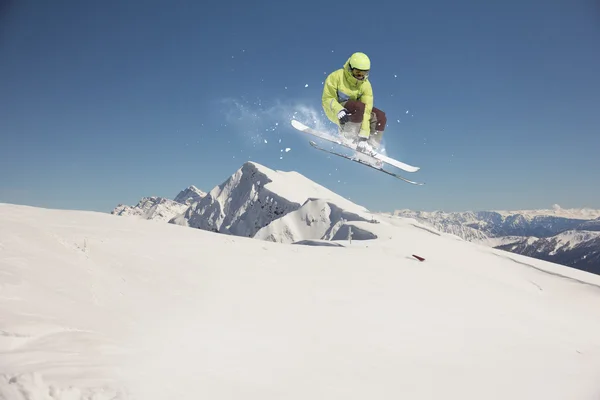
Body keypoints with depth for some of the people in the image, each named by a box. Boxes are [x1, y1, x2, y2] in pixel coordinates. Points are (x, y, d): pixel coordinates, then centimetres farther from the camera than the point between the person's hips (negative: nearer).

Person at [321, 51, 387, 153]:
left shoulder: (365, 85, -12)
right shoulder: (336, 77, -19)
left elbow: (366, 111, -19)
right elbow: (327, 99, -18)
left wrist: (364, 136, -28)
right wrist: (339, 111, -41)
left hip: (354, 112, 5)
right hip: (334, 109, -5)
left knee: (380, 116, -12)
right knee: (359, 107, -34)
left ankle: (371, 147, -8)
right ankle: (348, 136, -22)